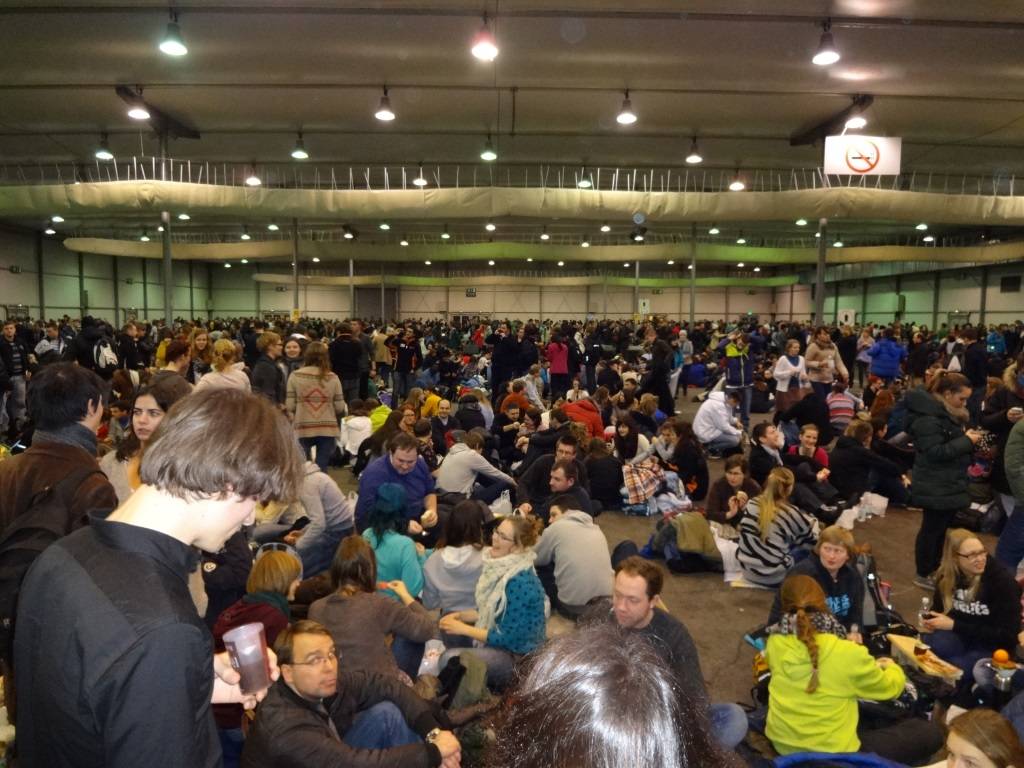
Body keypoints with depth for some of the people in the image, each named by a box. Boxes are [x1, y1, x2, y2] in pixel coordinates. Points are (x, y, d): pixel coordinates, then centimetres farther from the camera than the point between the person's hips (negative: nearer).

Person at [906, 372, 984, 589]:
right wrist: (966, 441, -20)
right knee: (932, 529, 1)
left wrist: (966, 438, 4)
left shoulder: (943, 412, 12)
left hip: (947, 485, 10)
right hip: (936, 488, -10)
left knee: (942, 528, 16)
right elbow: (936, 452, -24)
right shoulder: (928, 417, -21)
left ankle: (935, 570, 28)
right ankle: (923, 575, 13)